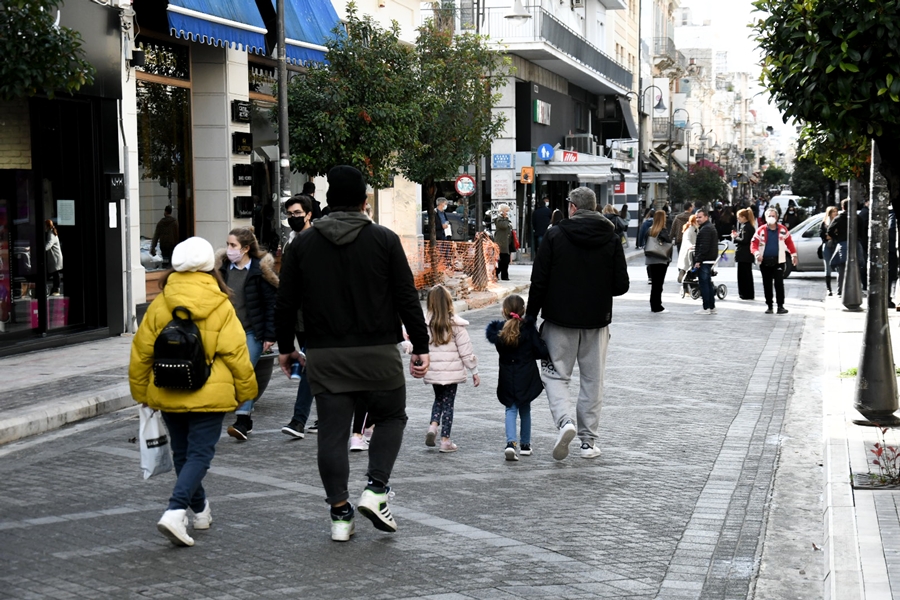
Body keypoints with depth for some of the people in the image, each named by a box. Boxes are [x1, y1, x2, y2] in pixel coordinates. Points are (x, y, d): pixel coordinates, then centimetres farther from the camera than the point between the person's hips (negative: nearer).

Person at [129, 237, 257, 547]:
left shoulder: (158, 306, -1)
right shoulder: (221, 307, -9)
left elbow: (141, 352, 4)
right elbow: (235, 353, -8)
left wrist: (141, 391, 17)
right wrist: (246, 390, 5)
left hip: (168, 396, 4)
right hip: (209, 396, -3)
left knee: (182, 453, 18)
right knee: (200, 454, 0)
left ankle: (200, 510, 33)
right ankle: (176, 511, -19)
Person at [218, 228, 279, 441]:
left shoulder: (260, 269, -6)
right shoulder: (223, 268, 7)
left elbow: (271, 304, -5)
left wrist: (270, 335, -8)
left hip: (252, 332, -5)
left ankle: (242, 422, -14)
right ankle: (245, 419, 16)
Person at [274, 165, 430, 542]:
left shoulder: (302, 245, 5)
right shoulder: (384, 240, -2)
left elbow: (285, 304, 7)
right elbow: (407, 298, -3)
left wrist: (285, 348, 19)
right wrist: (421, 347, 4)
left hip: (325, 356, 2)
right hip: (378, 354, -2)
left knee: (332, 432, 6)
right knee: (391, 417, 17)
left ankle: (340, 513, 6)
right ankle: (375, 490, 2)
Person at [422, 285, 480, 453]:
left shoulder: (424, 323, -5)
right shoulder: (455, 324, -10)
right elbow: (465, 350, -7)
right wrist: (474, 371, 1)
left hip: (432, 370, 2)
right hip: (451, 372, -2)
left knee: (438, 399, 23)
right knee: (448, 403, 7)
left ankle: (433, 426, 1)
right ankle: (445, 440, 8)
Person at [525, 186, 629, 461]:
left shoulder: (555, 235, -6)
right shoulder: (611, 239, 0)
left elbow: (539, 280, -7)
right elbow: (622, 285, -1)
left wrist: (531, 315, 2)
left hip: (560, 319, -2)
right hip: (597, 320, 2)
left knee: (555, 375, 7)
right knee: (593, 380, 11)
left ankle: (565, 420, -18)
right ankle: (589, 440, 14)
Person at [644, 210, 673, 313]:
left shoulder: (650, 230, 5)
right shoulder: (663, 231, -11)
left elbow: (645, 244, 8)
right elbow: (668, 245, -12)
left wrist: (646, 254, 14)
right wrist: (669, 258, -2)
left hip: (650, 260, 5)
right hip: (661, 260, -5)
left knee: (654, 284, 12)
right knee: (659, 284, -2)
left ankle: (654, 305, 17)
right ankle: (657, 306, -2)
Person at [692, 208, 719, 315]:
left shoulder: (705, 229, -15)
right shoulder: (711, 227, 19)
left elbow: (704, 247, -23)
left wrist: (698, 260, -21)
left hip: (704, 261, -11)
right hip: (710, 260, 11)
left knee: (704, 284, -7)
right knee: (708, 284, 14)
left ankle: (706, 308, -6)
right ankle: (712, 307, 18)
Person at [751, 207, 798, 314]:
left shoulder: (783, 230, 4)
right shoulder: (761, 230, 1)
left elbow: (789, 242, 11)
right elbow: (754, 243, -3)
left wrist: (794, 255, 9)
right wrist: (757, 253, -20)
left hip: (778, 261, -1)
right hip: (765, 262, 1)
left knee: (779, 283, -7)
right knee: (767, 285, 6)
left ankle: (780, 305, -5)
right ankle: (769, 305, 14)